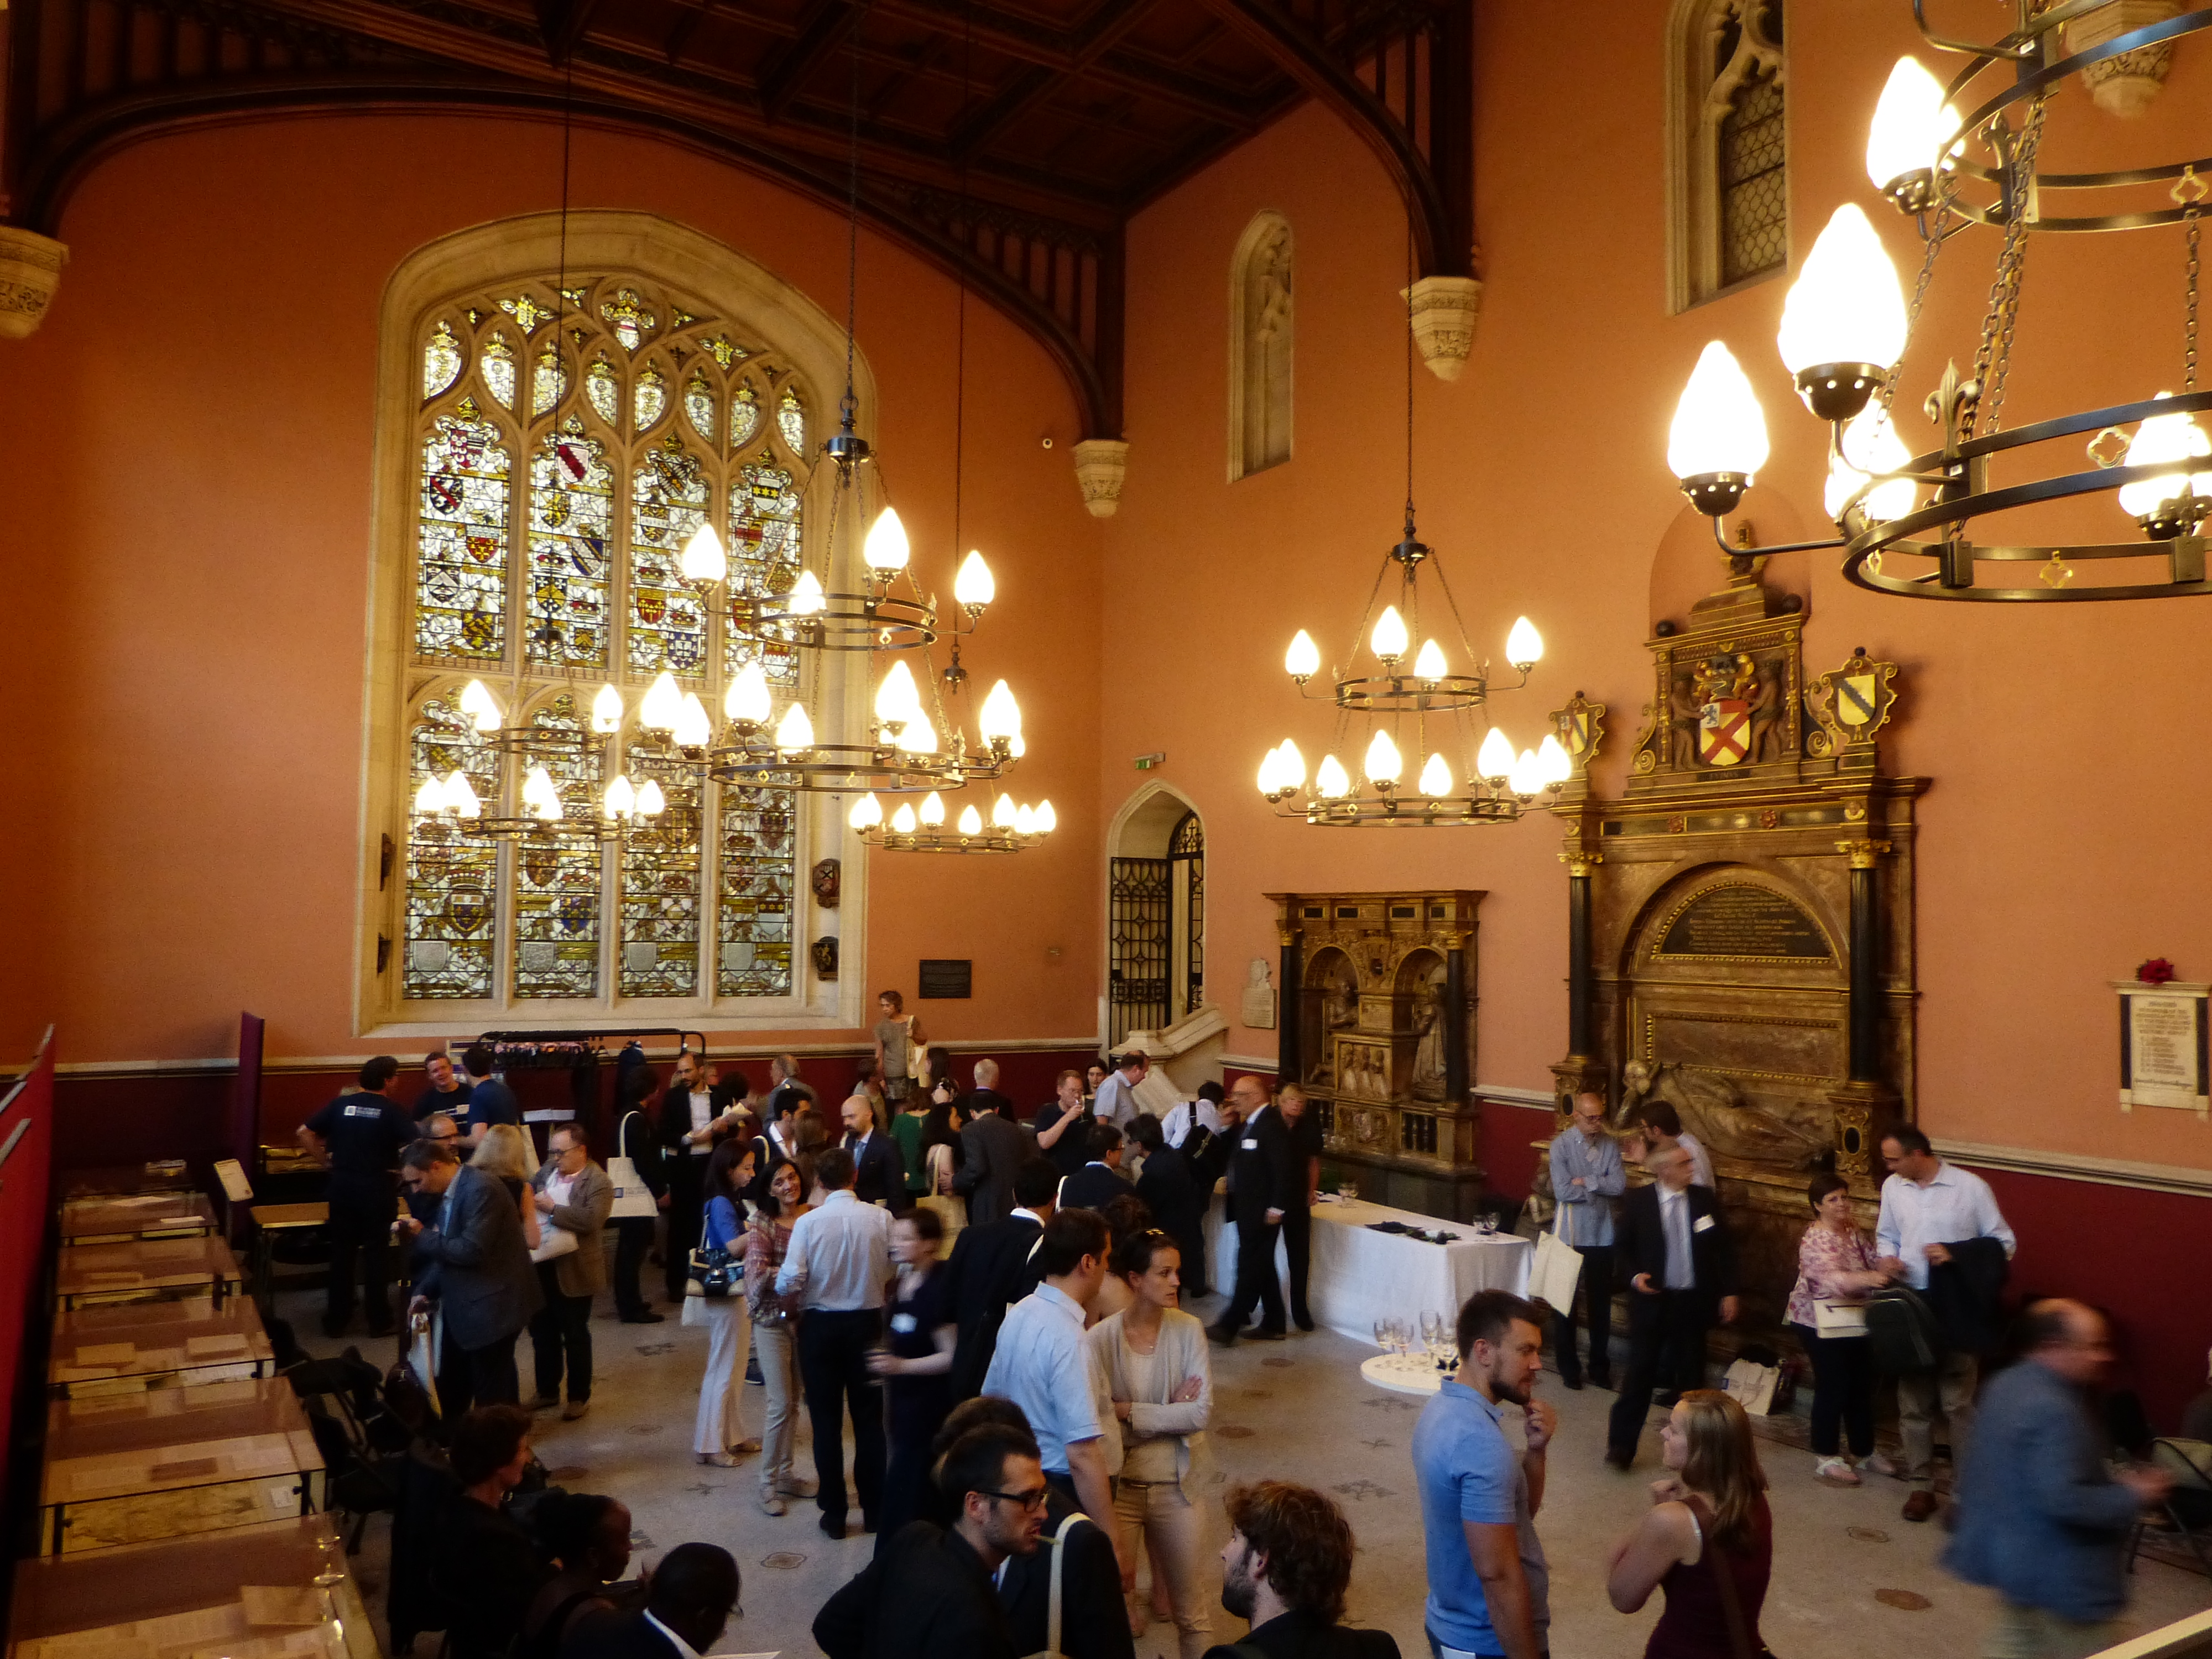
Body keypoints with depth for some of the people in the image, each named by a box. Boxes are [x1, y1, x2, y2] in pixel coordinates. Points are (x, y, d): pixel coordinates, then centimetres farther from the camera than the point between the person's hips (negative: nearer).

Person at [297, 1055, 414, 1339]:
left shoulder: (341, 1104, 3)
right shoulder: (391, 1111, -8)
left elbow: (305, 1133, 1)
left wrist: (325, 1160, 6)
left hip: (342, 1185, 3)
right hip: (376, 1187, -3)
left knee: (341, 1251, 13)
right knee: (376, 1251, 7)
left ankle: (337, 1319, 21)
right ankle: (379, 1320, 13)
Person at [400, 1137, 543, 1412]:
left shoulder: (480, 1189, -23)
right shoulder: (450, 1192, 7)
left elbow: (471, 1251, -27)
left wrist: (422, 1235, -19)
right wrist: (426, 1291, 8)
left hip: (492, 1306, -9)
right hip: (463, 1306, 10)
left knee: (491, 1393, 4)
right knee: (450, 1388, 20)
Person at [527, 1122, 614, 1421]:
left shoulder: (598, 1182, -15)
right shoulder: (547, 1171, 6)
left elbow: (591, 1220, -26)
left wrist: (552, 1208, -25)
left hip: (574, 1271, -7)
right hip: (541, 1266, 7)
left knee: (575, 1336, 6)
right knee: (542, 1332, 17)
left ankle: (580, 1397, 20)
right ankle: (547, 1391, 34)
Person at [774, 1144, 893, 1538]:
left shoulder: (807, 1222, -15)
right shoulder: (880, 1218, -12)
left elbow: (789, 1281, -19)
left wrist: (792, 1300, 3)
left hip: (820, 1326, -1)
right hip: (867, 1322, 2)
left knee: (827, 1421, 10)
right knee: (869, 1418, 15)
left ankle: (834, 1514, 17)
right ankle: (874, 1509, 23)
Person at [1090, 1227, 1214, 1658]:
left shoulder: (1188, 1329, -9)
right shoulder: (1101, 1338, -15)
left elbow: (1202, 1412, -14)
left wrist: (1130, 1411, -17)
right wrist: (1170, 1413, -18)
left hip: (1178, 1485, 2)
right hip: (1120, 1485, -1)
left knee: (1190, 1606, 14)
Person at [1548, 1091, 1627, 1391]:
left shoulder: (1610, 1145, 1)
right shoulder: (1561, 1145, -10)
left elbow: (1620, 1185, -9)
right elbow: (1563, 1191, -18)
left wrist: (1586, 1181, -16)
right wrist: (1603, 1187, -11)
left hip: (1602, 1234, 3)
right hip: (1571, 1234, -3)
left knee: (1601, 1303, 12)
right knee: (1566, 1302, 7)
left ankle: (1600, 1366, 25)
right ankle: (1568, 1366, 20)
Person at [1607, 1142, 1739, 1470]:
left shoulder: (1705, 1199, -1)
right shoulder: (1638, 1201, -6)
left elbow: (1724, 1248, 7)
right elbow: (1622, 1246, 4)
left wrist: (1729, 1292, 4)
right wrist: (1635, 1275, -13)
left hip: (1694, 1301, 2)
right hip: (1652, 1299, -2)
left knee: (1691, 1374, 12)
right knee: (1640, 1372, 0)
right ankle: (1621, 1445, 9)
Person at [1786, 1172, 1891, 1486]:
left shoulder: (1853, 1230, 3)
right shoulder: (1814, 1241, -23)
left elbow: (1871, 1260, 11)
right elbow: (1832, 1278, -38)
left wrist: (1885, 1266, -12)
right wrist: (1867, 1278, -54)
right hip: (1821, 1323, -8)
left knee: (1862, 1384, 14)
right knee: (1833, 1388, -2)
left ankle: (1863, 1451, 31)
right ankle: (1827, 1459, 11)